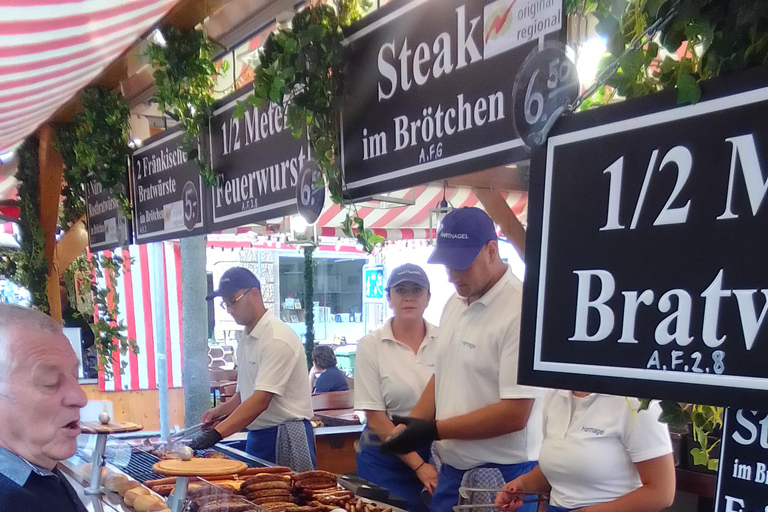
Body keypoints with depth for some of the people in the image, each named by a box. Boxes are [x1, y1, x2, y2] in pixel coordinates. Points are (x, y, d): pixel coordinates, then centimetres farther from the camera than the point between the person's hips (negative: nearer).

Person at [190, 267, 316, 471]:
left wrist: (216, 434, -29)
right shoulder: (246, 339, 11)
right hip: (257, 437, 8)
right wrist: (220, 411, 3)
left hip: (285, 437, -8)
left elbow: (261, 400, -25)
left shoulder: (277, 339, -18)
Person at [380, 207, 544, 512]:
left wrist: (432, 430, -18)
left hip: (500, 477, -7)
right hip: (452, 469, 7)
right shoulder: (455, 303, 5)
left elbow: (515, 414, -23)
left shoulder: (519, 310, -21)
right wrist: (410, 426, -1)